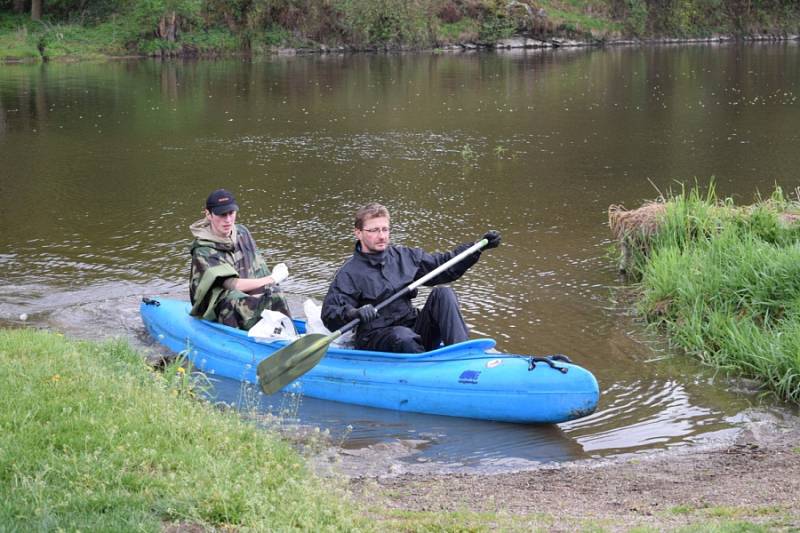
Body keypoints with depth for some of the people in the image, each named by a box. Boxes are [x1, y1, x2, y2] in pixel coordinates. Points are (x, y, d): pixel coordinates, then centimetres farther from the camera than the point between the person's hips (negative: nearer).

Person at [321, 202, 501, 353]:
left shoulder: (404, 256, 11)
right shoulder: (350, 273, -5)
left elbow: (445, 264, 19)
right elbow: (330, 315, -14)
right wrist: (354, 313, -35)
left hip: (414, 330, 5)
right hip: (376, 340, -5)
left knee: (442, 294, -15)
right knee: (402, 336, -37)